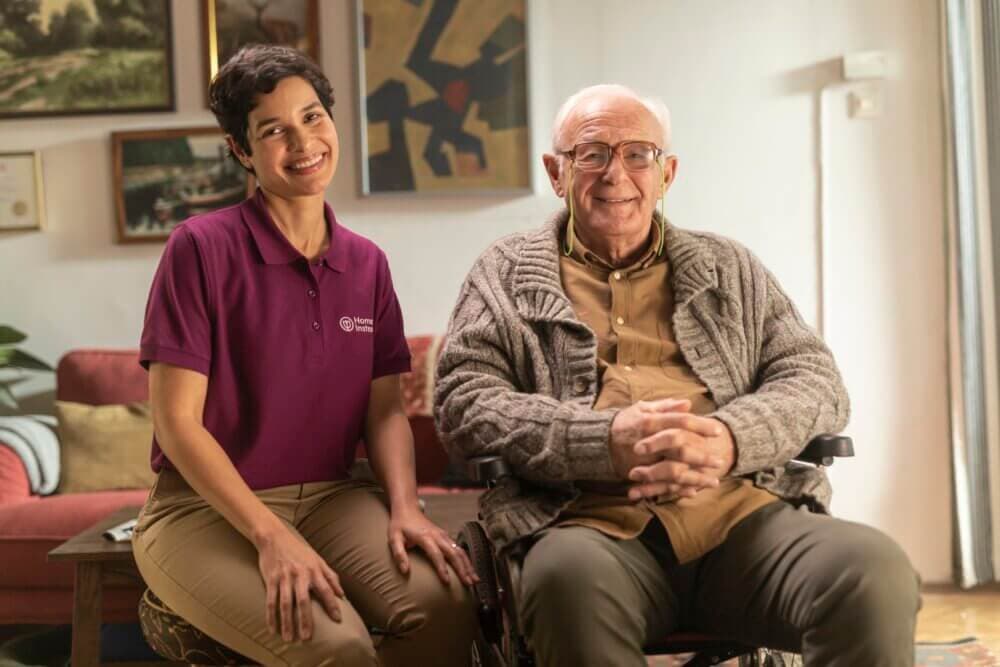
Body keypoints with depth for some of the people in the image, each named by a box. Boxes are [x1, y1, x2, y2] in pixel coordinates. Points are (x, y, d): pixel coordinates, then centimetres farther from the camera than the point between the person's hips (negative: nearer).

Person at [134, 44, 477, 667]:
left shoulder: (367, 264, 8)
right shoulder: (202, 247, -9)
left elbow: (385, 410, 7)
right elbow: (176, 422, -11)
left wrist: (405, 509, -12)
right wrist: (270, 536, -20)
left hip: (332, 497, 4)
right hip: (206, 508, -4)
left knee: (445, 603, -25)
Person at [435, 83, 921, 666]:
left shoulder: (729, 269, 23)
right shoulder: (506, 274, 16)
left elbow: (816, 381, 15)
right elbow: (463, 402, 4)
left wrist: (729, 439, -9)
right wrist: (605, 442, -13)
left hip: (743, 513, 2)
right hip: (593, 525, -2)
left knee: (874, 569, -29)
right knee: (572, 574, -39)